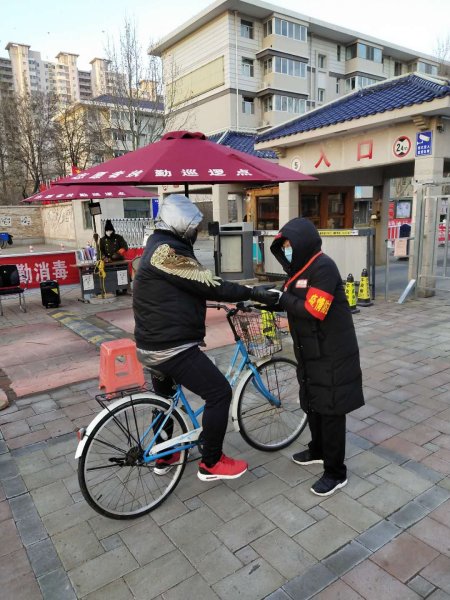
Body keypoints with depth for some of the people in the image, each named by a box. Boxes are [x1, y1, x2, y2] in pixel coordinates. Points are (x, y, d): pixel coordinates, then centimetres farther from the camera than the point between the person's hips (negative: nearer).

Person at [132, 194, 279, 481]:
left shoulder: (160, 247, 14)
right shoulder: (166, 251, -20)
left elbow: (196, 287, 16)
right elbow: (209, 285, -20)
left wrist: (243, 296, 15)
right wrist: (254, 293, -11)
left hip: (155, 344, 11)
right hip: (173, 347, -11)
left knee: (165, 398, 26)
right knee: (219, 393, -2)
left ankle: (163, 457, 43)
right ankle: (211, 463, 12)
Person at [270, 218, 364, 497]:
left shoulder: (323, 267, -18)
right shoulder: (299, 269, 12)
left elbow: (313, 311, -27)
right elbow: (291, 304, 10)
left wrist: (281, 298, -20)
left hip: (332, 354, -9)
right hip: (310, 352, 9)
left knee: (331, 411, 0)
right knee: (312, 404, 21)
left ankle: (336, 472, 15)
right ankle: (318, 450, 42)